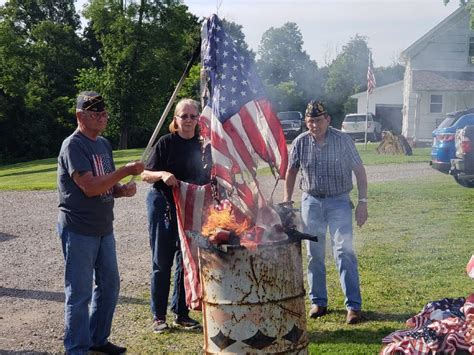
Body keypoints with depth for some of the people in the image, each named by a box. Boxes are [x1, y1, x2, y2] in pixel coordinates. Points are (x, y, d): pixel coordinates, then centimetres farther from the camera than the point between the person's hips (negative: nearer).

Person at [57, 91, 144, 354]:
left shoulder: (103, 144, 12)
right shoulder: (73, 146, -14)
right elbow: (90, 187, -24)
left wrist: (123, 190, -5)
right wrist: (126, 171, -22)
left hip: (104, 228, 9)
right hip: (79, 230, -9)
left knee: (110, 284, 16)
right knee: (80, 292, -1)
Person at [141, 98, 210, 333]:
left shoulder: (203, 145, 5)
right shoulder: (166, 143, -5)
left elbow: (209, 178, 16)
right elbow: (145, 175, -5)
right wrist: (162, 174, -24)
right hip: (163, 207, -3)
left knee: (186, 261, 9)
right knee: (162, 263, 3)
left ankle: (181, 313, 22)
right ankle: (158, 316, 15)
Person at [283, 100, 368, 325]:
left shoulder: (343, 141, -8)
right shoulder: (300, 143, -2)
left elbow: (359, 171, -3)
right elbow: (291, 172, 11)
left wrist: (362, 202, -8)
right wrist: (287, 201, 8)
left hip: (339, 201, -3)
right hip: (311, 201, 3)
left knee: (344, 251, -10)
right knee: (314, 254, 8)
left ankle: (353, 305, -3)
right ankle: (318, 302, 21)